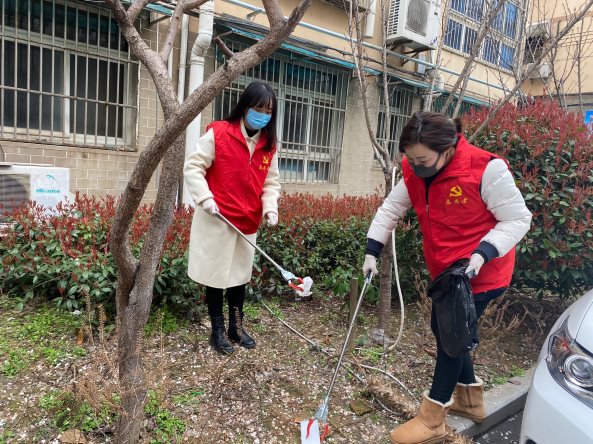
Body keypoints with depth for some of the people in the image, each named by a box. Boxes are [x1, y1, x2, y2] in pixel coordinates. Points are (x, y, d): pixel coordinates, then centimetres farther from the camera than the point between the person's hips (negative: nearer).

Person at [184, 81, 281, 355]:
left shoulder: (269, 145, 4)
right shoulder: (218, 133, -11)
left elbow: (271, 182, 9)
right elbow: (193, 167, -8)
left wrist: (270, 207, -8)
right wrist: (205, 198, -20)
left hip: (248, 222, 5)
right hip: (216, 221, -5)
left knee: (240, 276, 17)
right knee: (216, 275, 7)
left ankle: (236, 327, 34)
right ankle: (218, 331, 23)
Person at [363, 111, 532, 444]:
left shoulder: (486, 169, -25)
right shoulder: (414, 172, -6)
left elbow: (518, 219, -18)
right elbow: (390, 210, 2)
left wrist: (482, 254, -30)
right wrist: (372, 250, -4)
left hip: (480, 274, -7)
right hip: (445, 271, 7)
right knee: (444, 329, 17)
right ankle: (470, 398, 40)